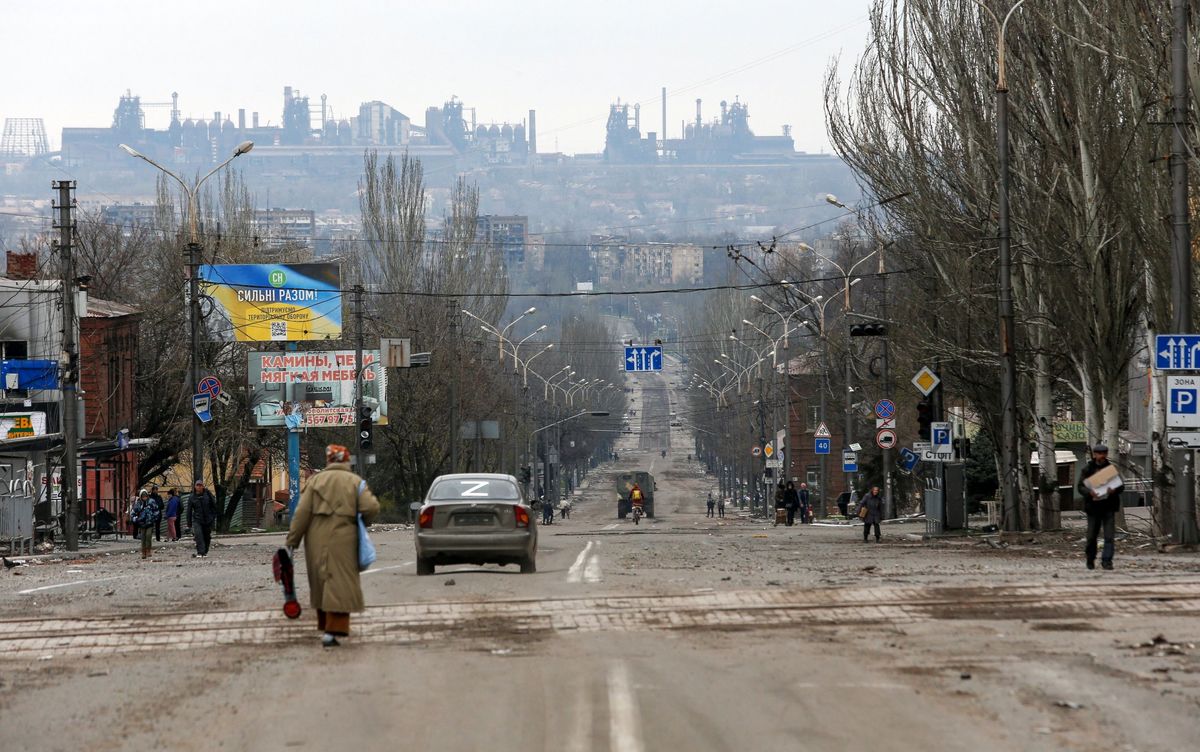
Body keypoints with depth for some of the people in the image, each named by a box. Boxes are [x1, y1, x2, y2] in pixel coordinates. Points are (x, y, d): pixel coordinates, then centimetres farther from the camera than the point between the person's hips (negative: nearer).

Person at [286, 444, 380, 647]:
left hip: (316, 541, 2)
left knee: (320, 583, 15)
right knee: (339, 583, -4)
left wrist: (292, 541, 0)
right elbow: (371, 508, -10)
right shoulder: (355, 482, 2)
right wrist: (364, 522, 12)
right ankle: (332, 630, -15)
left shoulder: (315, 480, 5)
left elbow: (302, 513, -2)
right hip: (343, 540, -2)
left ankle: (324, 625, 24)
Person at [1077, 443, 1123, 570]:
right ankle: (1090, 560, 23)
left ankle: (1106, 560, -7)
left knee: (1109, 536, -8)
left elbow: (1121, 486, 5)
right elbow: (1081, 487, -3)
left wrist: (1115, 489, -19)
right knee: (1092, 536, 5)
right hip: (1093, 506, -1)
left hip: (1109, 507, 1)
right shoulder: (1087, 469, 3)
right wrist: (1089, 492, -25)